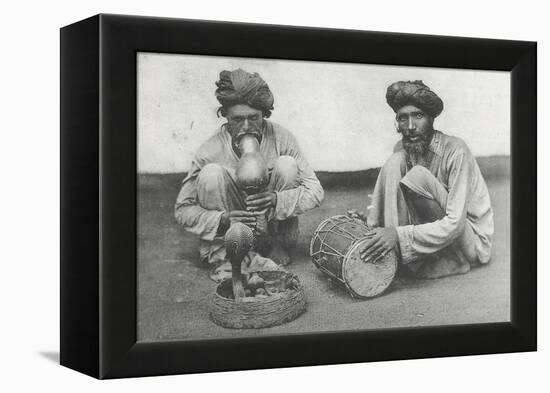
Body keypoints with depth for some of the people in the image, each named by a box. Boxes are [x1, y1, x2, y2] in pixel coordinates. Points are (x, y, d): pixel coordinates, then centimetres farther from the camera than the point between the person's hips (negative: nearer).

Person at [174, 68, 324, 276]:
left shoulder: (281, 138, -17)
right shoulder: (210, 151, -19)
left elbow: (316, 191, -15)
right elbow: (183, 209, -14)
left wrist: (277, 199, -35)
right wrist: (222, 220, -33)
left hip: (272, 221, 1)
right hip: (228, 228, -1)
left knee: (286, 165, -22)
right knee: (211, 173, -26)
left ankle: (279, 244, -6)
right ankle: (219, 255, -15)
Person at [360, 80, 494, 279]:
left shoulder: (455, 151, -21)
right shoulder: (402, 149, -1)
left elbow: (454, 224, -28)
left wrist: (399, 234, -37)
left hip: (472, 242, -6)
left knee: (417, 177, -29)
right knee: (394, 162, -13)